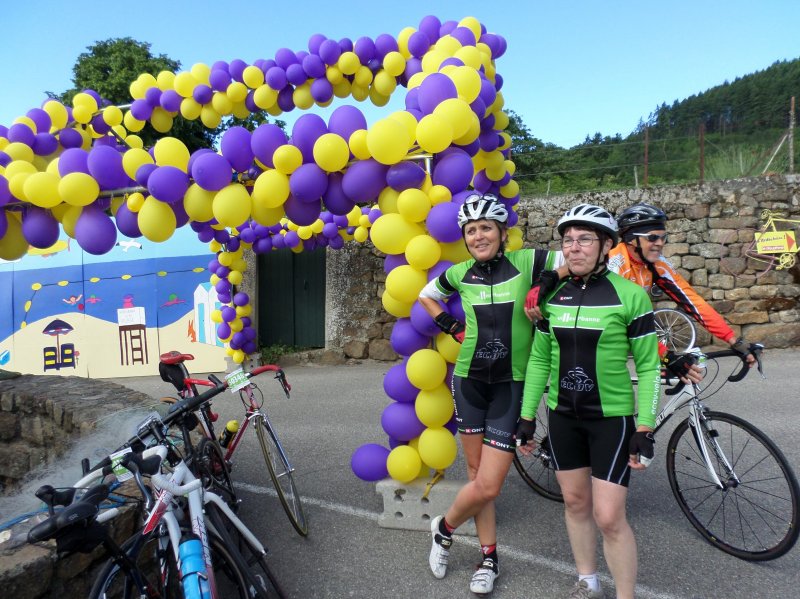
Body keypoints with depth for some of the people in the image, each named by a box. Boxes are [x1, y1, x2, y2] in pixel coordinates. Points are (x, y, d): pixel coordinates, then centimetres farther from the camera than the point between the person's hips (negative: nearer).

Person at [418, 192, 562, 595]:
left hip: (511, 385, -2)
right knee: (477, 475, 11)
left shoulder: (526, 262, -7)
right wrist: (451, 327, 6)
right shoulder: (460, 273, 2)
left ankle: (444, 527, 26)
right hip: (470, 380, 3)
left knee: (488, 486, -4)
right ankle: (489, 557, 32)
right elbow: (426, 295, 19)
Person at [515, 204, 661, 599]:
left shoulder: (630, 295, -11)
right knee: (575, 502, 15)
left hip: (612, 417, -4)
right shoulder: (552, 296, 1)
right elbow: (539, 360, 7)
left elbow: (648, 366, -7)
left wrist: (645, 430, -11)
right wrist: (527, 418, 6)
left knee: (608, 517, -4)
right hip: (563, 416, 4)